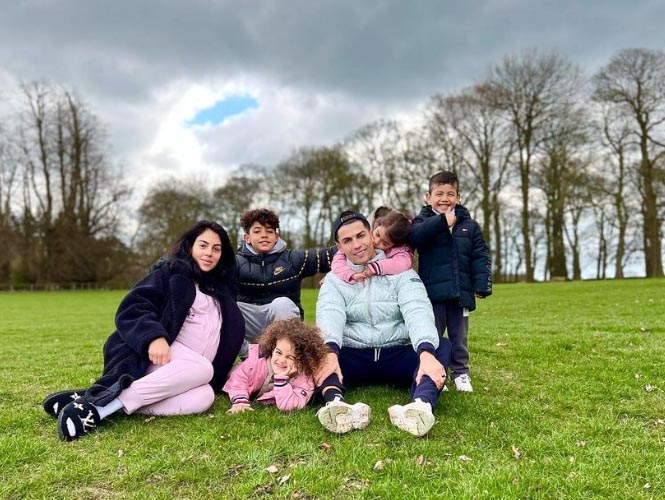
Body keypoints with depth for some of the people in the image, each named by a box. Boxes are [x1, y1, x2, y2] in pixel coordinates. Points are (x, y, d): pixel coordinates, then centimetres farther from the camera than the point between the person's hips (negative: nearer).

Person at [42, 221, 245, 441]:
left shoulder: (222, 292, 23)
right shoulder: (170, 272, 6)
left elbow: (231, 336, 25)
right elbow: (131, 308, -8)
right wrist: (153, 336, -27)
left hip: (178, 377, 4)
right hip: (151, 355, -4)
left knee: (203, 397, -32)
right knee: (201, 368, -37)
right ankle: (98, 405, -34)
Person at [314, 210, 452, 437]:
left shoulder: (401, 272, 3)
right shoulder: (334, 280, 7)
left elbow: (418, 312, -15)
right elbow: (329, 315, -14)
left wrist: (426, 353, -36)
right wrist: (330, 353, -37)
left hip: (398, 357, 0)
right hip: (352, 360, 0)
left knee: (442, 345, -26)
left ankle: (422, 404, -52)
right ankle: (335, 401, -51)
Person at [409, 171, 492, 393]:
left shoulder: (470, 225, 8)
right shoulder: (424, 221, 1)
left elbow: (480, 258, 6)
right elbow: (414, 236, -23)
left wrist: (482, 285, -2)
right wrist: (442, 222, -26)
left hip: (461, 292, 3)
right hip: (433, 292, -2)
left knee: (459, 336, 14)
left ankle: (461, 372, 28)